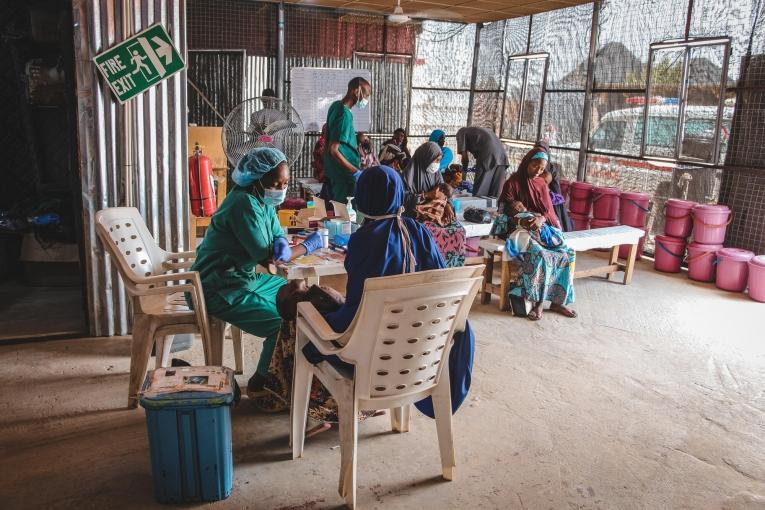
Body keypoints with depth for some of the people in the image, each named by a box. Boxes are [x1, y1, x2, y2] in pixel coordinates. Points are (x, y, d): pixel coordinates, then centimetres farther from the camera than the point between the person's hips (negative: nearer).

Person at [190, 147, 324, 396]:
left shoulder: (262, 201, 6)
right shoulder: (244, 203, -23)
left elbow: (278, 235, 10)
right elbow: (265, 256, -23)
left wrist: (281, 245, -17)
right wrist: (308, 246, -11)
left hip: (244, 278, 10)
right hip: (220, 290, -10)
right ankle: (261, 382, 4)